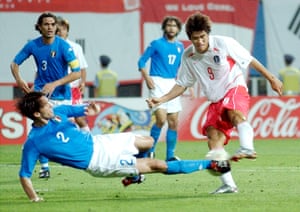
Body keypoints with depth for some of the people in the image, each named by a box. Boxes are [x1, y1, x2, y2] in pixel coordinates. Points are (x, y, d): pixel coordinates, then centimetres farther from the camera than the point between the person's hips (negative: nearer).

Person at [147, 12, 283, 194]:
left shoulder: (224, 43, -11)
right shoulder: (188, 56, 1)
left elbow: (250, 61, 0)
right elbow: (182, 85, 12)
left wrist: (271, 79, 4)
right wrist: (161, 100, 0)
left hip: (235, 89, -5)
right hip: (216, 101, 5)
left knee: (234, 113, -38)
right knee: (213, 136, -11)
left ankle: (247, 148, -60)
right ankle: (228, 184, -10)